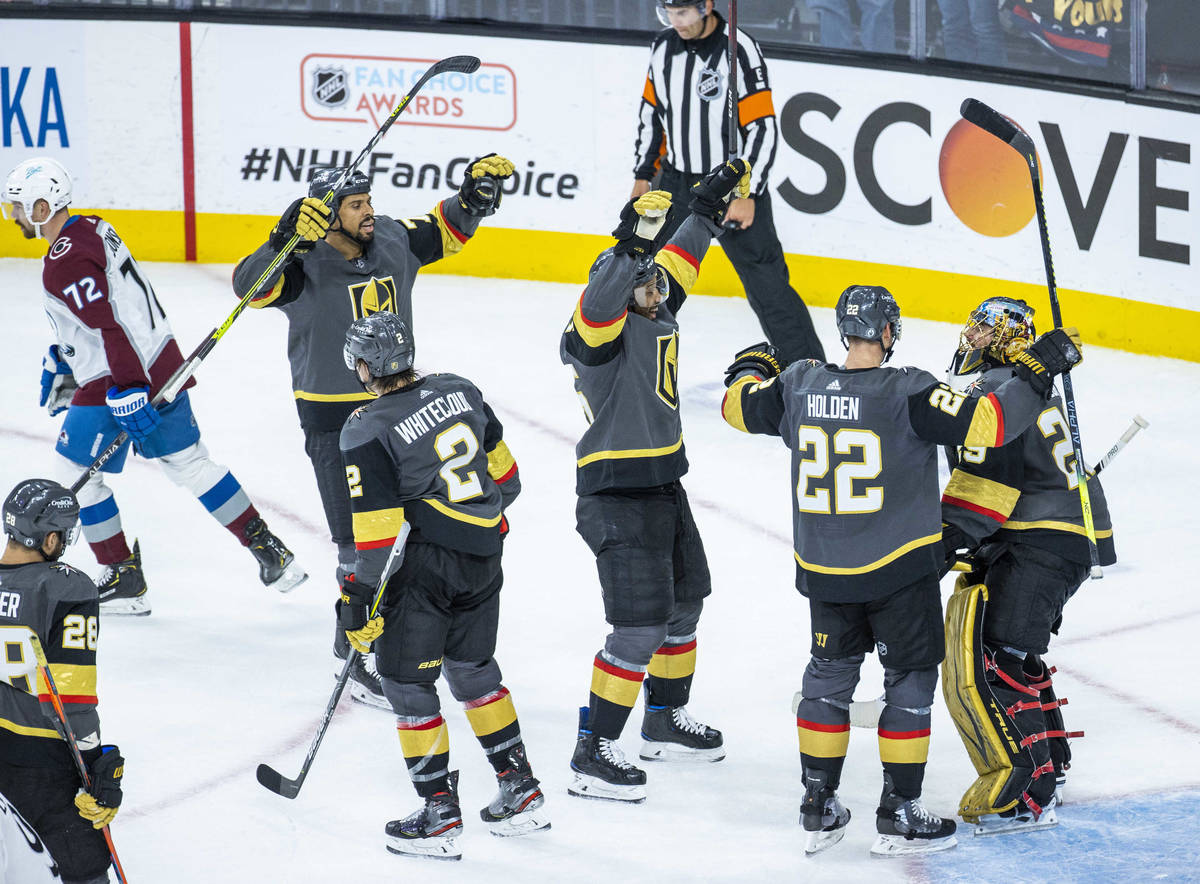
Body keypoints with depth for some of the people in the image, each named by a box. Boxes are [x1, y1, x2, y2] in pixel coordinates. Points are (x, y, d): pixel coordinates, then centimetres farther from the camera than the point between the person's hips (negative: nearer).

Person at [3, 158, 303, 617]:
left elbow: (110, 327, -27)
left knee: (75, 471, 7)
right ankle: (270, 552, 16)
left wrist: (126, 393, -28)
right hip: (161, 367, 9)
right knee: (188, 462, 17)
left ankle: (124, 579, 11)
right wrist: (60, 361, 28)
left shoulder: (64, 263, -21)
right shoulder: (93, 229, 10)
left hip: (115, 385, -9)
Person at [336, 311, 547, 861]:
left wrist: (361, 599, -7)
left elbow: (379, 530, -15)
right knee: (472, 669, 22)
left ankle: (439, 815, 6)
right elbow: (504, 478, 13)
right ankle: (521, 793, 26)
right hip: (484, 557, 7)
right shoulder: (459, 392, 4)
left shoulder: (367, 433, -14)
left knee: (406, 680, 6)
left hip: (424, 566, -7)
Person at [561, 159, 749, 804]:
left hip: (663, 486, 10)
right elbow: (601, 302, -40)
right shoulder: (604, 329, -18)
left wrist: (711, 209, 19)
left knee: (683, 602, 23)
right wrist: (631, 241, -52)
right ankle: (592, 754, -8)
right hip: (616, 495, -10)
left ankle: (665, 723, 41)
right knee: (641, 625, -13)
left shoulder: (657, 314, 8)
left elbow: (676, 265, 23)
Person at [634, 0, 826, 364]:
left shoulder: (740, 51, -18)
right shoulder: (664, 47, 2)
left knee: (767, 285, -6)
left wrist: (746, 194, -20)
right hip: (677, 183, 5)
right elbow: (651, 112, 15)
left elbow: (763, 128, -17)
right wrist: (643, 176, 12)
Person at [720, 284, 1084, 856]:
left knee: (830, 675, 20)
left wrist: (751, 367, 34)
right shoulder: (908, 394, -18)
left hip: (824, 572, 5)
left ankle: (818, 810, 24)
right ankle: (898, 817, 12)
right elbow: (986, 423, -23)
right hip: (899, 571, -5)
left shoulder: (799, 386, -4)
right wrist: (1037, 372, -12)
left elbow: (739, 406, 13)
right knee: (910, 680, 9)